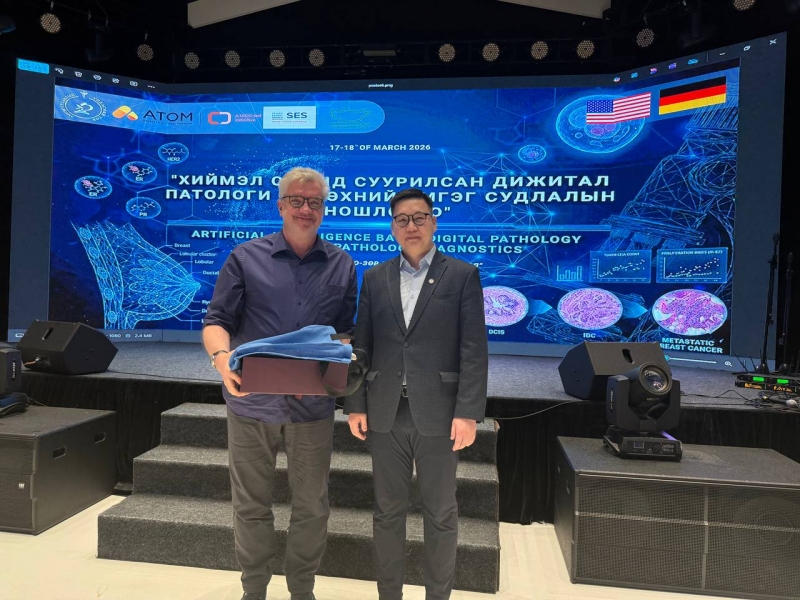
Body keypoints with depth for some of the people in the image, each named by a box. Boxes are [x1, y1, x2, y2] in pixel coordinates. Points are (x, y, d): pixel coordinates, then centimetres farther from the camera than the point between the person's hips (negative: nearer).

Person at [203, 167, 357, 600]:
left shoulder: (342, 266, 4)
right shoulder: (246, 258, 0)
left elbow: (347, 332, 8)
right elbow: (217, 321, -4)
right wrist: (222, 357, -24)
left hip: (313, 406, 1)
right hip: (252, 403, -1)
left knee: (312, 507, 13)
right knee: (251, 506, 15)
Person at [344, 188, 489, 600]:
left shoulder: (463, 275, -1)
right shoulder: (375, 278, 8)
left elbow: (474, 349, -6)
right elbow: (361, 346, 7)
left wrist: (468, 412, -12)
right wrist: (355, 405, 3)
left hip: (437, 413, -2)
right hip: (385, 413, 3)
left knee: (440, 514, 11)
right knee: (387, 510, 14)